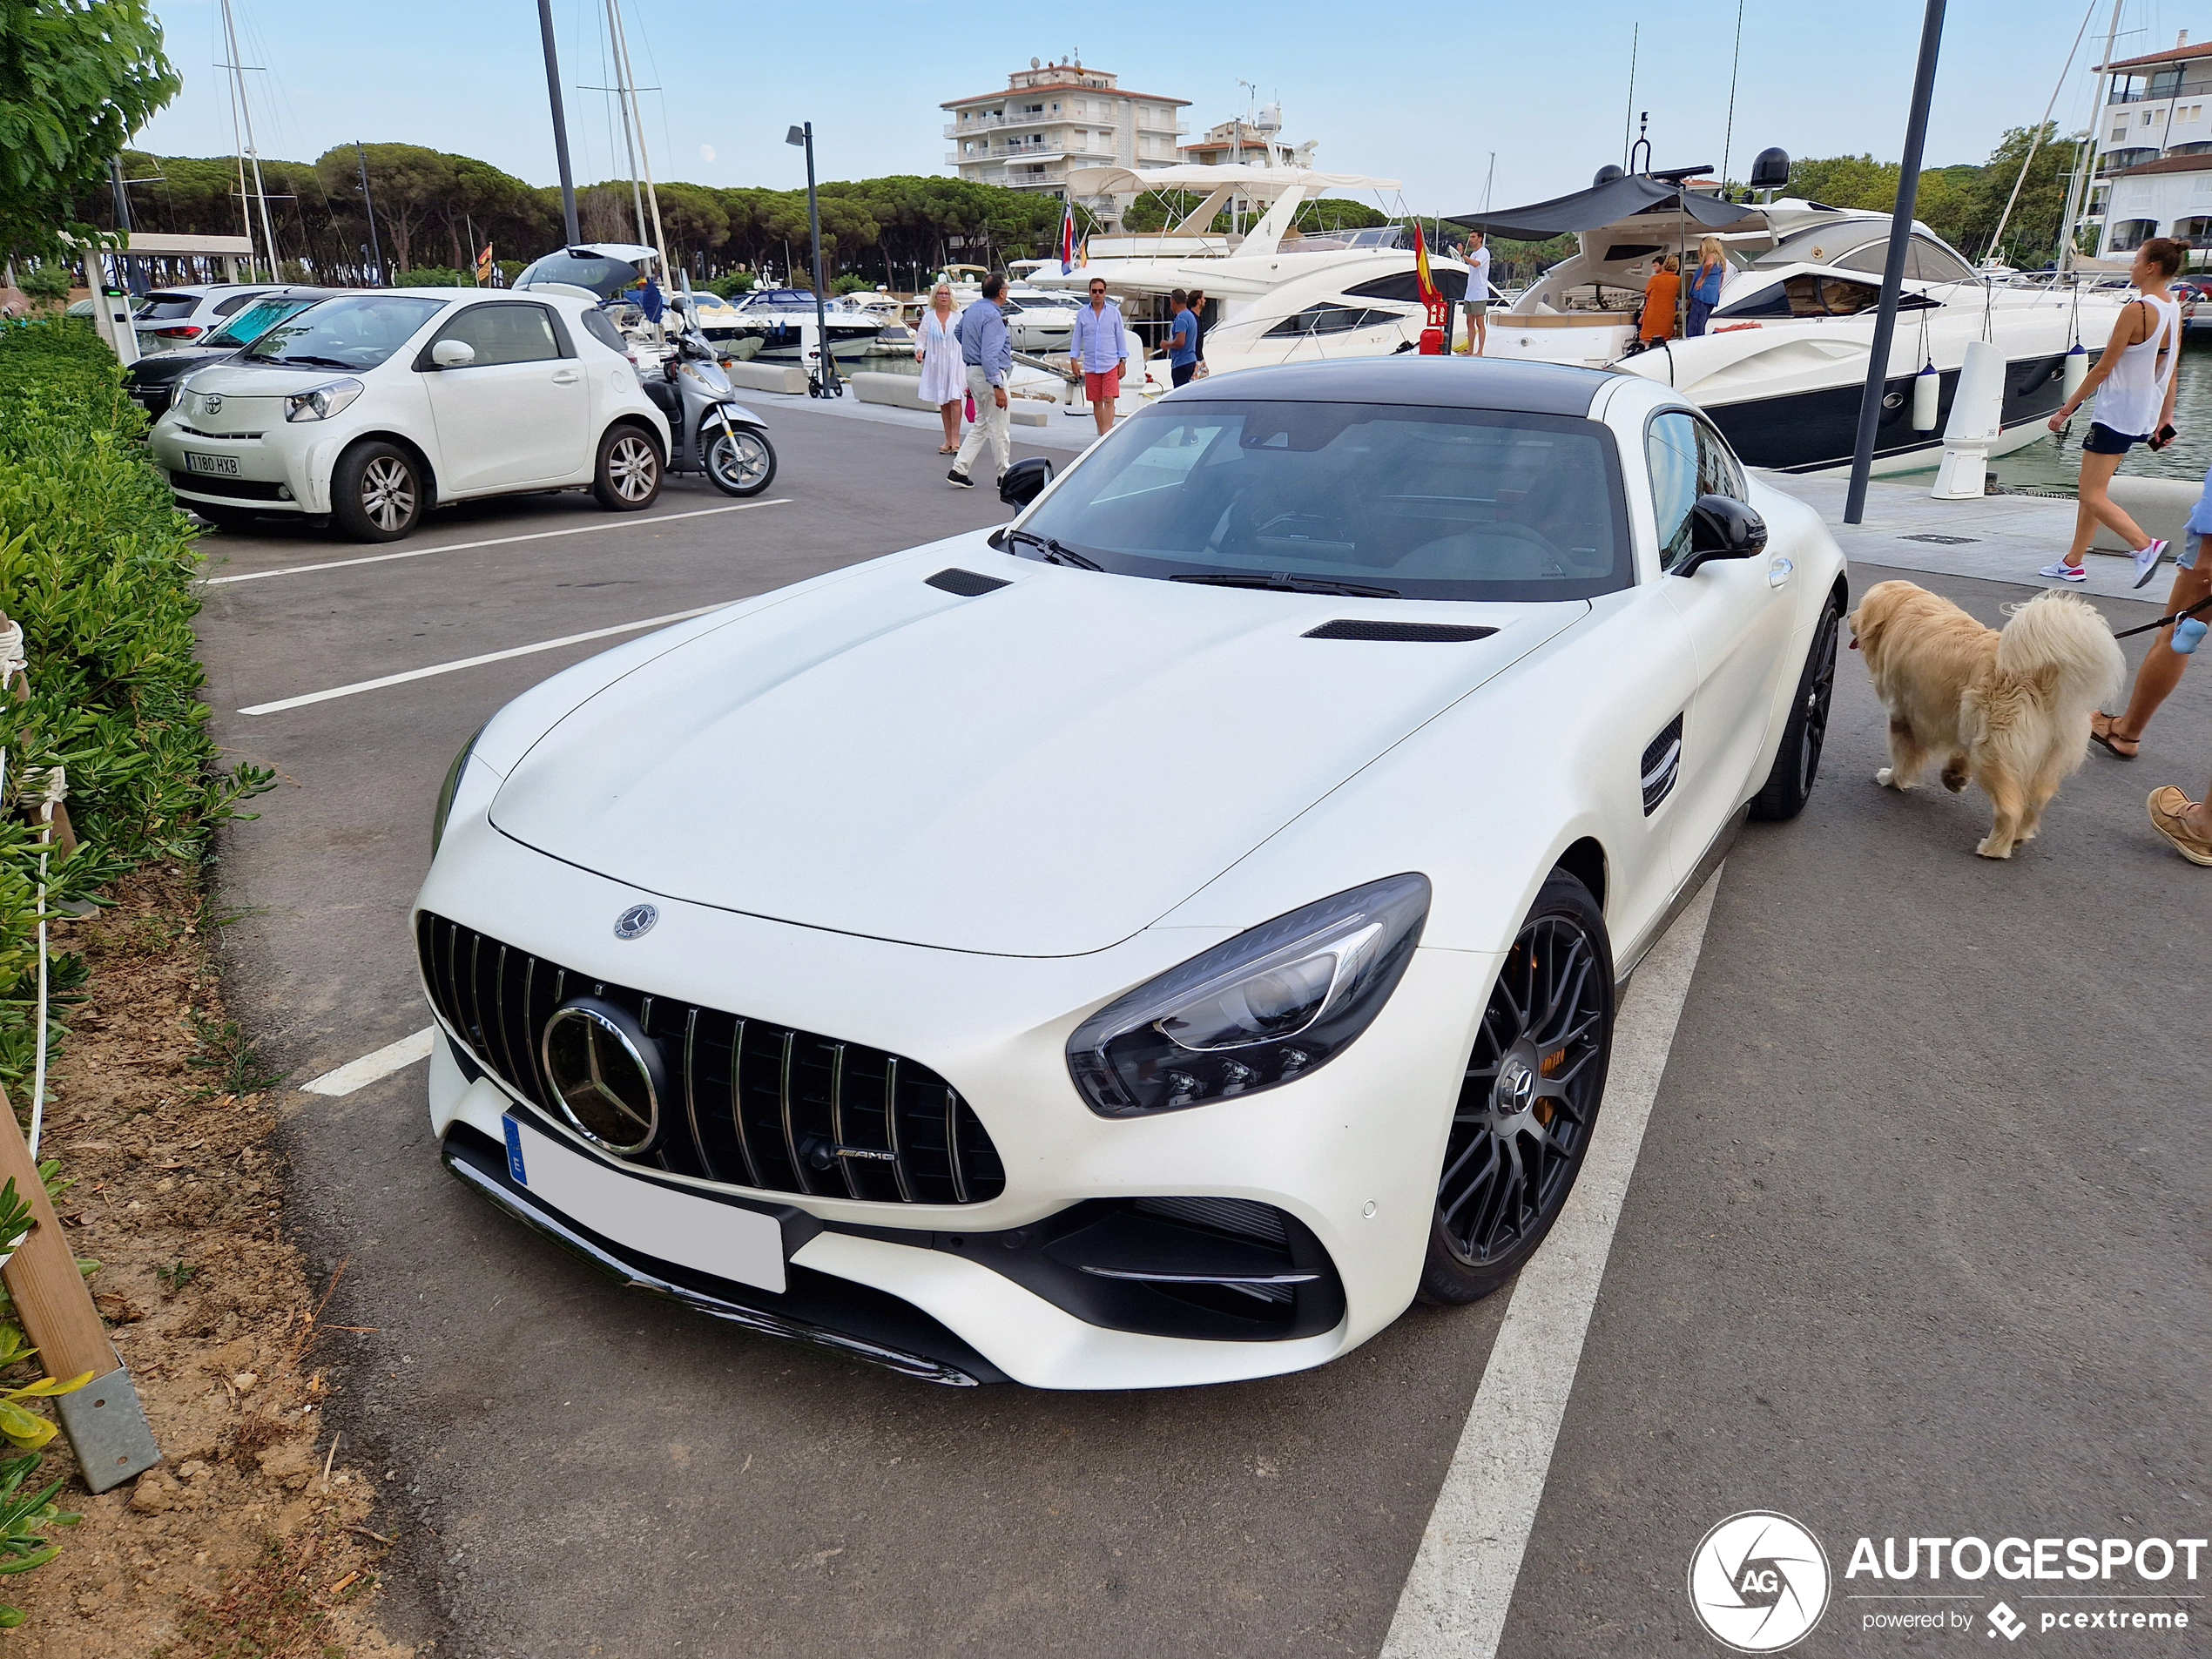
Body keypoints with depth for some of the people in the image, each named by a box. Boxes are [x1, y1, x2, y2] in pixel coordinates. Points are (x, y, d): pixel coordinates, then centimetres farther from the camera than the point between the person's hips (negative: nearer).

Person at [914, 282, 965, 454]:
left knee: (955, 400, -13)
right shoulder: (928, 317, 6)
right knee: (942, 403, 5)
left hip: (955, 363, -2)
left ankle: (955, 440, -10)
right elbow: (921, 338, 6)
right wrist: (919, 350, -15)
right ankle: (948, 440, 12)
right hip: (936, 364, 2)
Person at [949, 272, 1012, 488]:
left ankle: (959, 469, 11)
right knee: (998, 428, 0)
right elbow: (989, 355, -25)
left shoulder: (972, 309, 9)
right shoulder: (992, 316, -19)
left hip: (972, 371, 9)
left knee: (981, 424, 16)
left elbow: (958, 332, 28)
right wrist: (998, 387, -27)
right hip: (990, 374, -9)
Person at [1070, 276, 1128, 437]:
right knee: (1096, 402, 7)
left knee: (1109, 400, -12)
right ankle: (1102, 434, 17)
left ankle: (1107, 434, -16)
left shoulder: (1114, 312, 3)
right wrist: (1074, 360, 3)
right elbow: (1077, 338, 11)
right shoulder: (1082, 314, 6)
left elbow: (1121, 337, 6)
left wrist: (1123, 361, 3)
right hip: (1090, 365, 2)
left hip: (1110, 364, -2)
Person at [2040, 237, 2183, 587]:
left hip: (2116, 412, -9)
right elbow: (2169, 373, 13)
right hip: (2144, 415, 9)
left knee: (2093, 497, -6)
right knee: (2093, 490, 16)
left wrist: (2067, 408, -8)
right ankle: (2073, 562, 21)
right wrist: (2165, 418, 18)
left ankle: (2146, 546, -18)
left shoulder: (2136, 310, -17)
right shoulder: (2174, 310, 9)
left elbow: (2104, 367, -15)